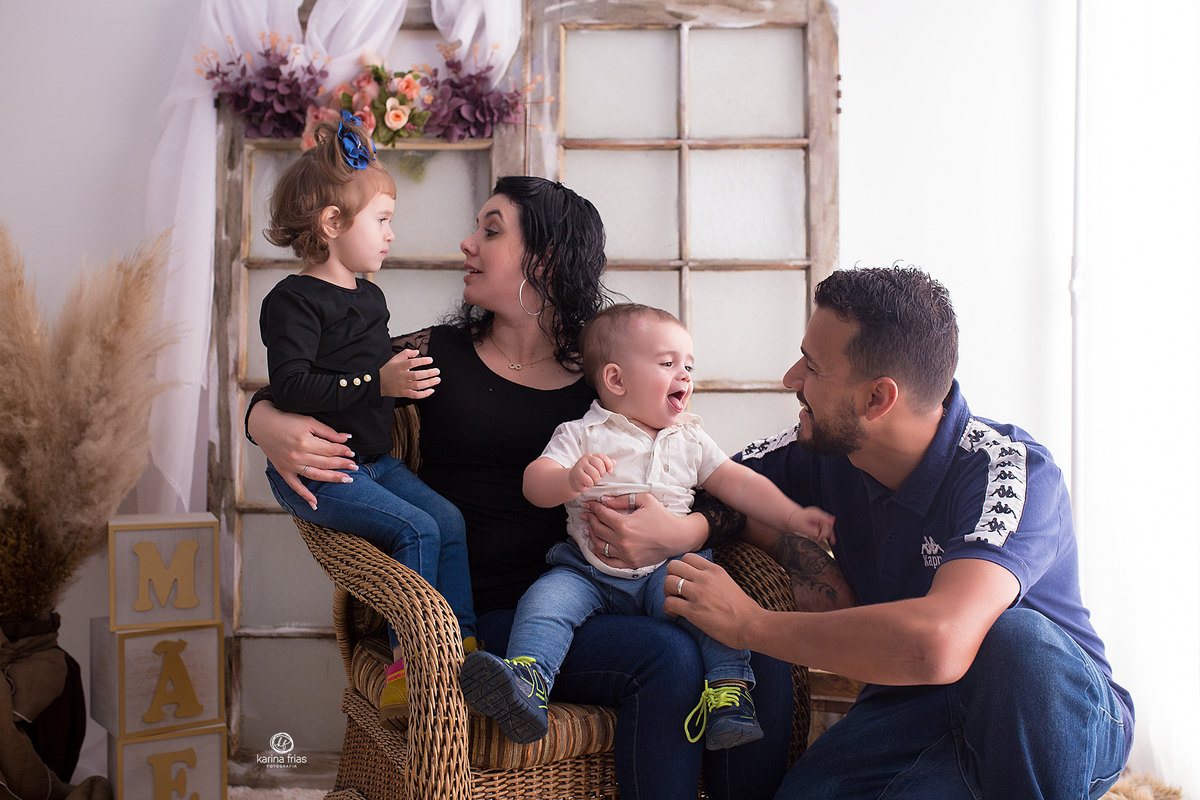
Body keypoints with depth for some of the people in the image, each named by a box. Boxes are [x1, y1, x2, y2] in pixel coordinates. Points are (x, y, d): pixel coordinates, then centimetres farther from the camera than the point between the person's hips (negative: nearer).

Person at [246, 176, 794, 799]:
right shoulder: (437, 355, 8)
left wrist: (681, 533, -16)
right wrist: (274, 429, -10)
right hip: (482, 615, -2)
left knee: (761, 660, -23)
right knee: (669, 658, -28)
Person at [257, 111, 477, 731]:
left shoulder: (369, 298, 15)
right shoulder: (294, 301, -13)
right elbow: (289, 386, -26)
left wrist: (409, 377, 12)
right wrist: (377, 383, -30)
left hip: (374, 459, 8)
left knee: (449, 518, -8)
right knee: (416, 530, -21)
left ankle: (461, 644, -6)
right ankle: (411, 660, -12)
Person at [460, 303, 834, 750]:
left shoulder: (691, 440, 16)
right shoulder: (581, 434, 5)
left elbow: (739, 484, 13)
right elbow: (536, 485, -7)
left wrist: (792, 517, 0)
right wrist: (572, 479, -29)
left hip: (667, 569, 2)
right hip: (589, 572, -1)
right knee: (545, 599, -27)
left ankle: (728, 690, -24)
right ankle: (526, 683, -38)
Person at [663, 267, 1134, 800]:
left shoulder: (1009, 471, -25)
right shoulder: (822, 447, -5)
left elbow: (937, 644, -42)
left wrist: (749, 625, -32)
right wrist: (802, 557, -10)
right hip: (910, 710, 4)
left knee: (1013, 638, -38)